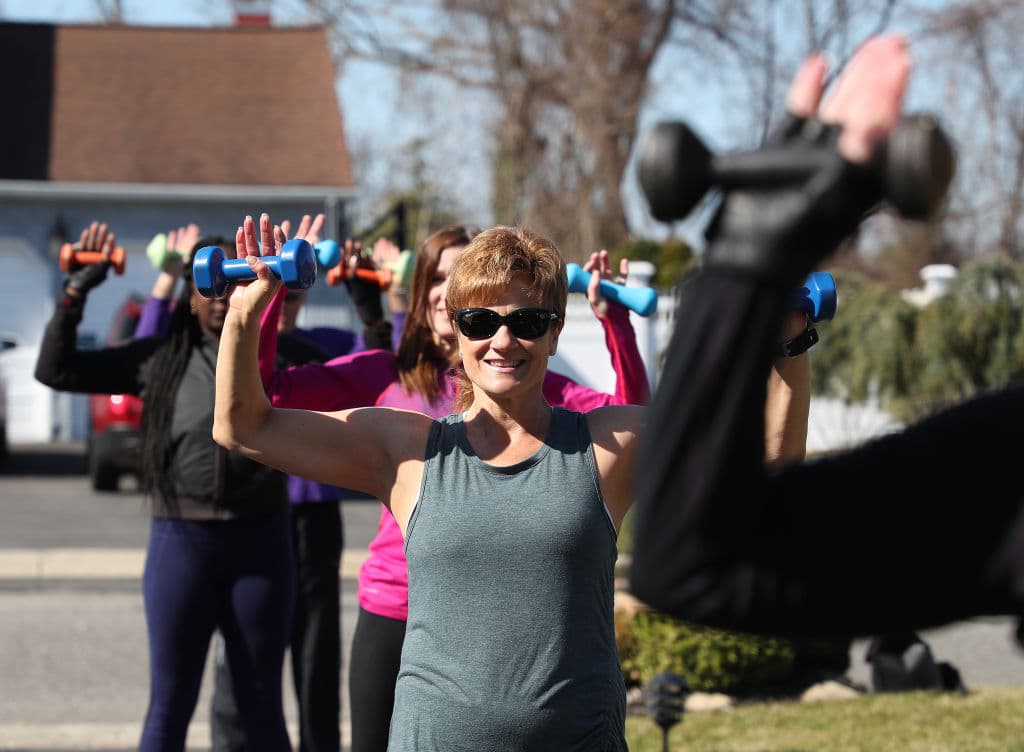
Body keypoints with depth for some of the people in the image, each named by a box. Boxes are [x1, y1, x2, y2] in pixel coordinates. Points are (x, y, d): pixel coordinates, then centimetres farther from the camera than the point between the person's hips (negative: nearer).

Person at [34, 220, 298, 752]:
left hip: (259, 542, 0)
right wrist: (78, 289, -1)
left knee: (262, 706, 9)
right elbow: (56, 369, 5)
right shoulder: (159, 358, 4)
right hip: (181, 542, 0)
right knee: (170, 705, 4)